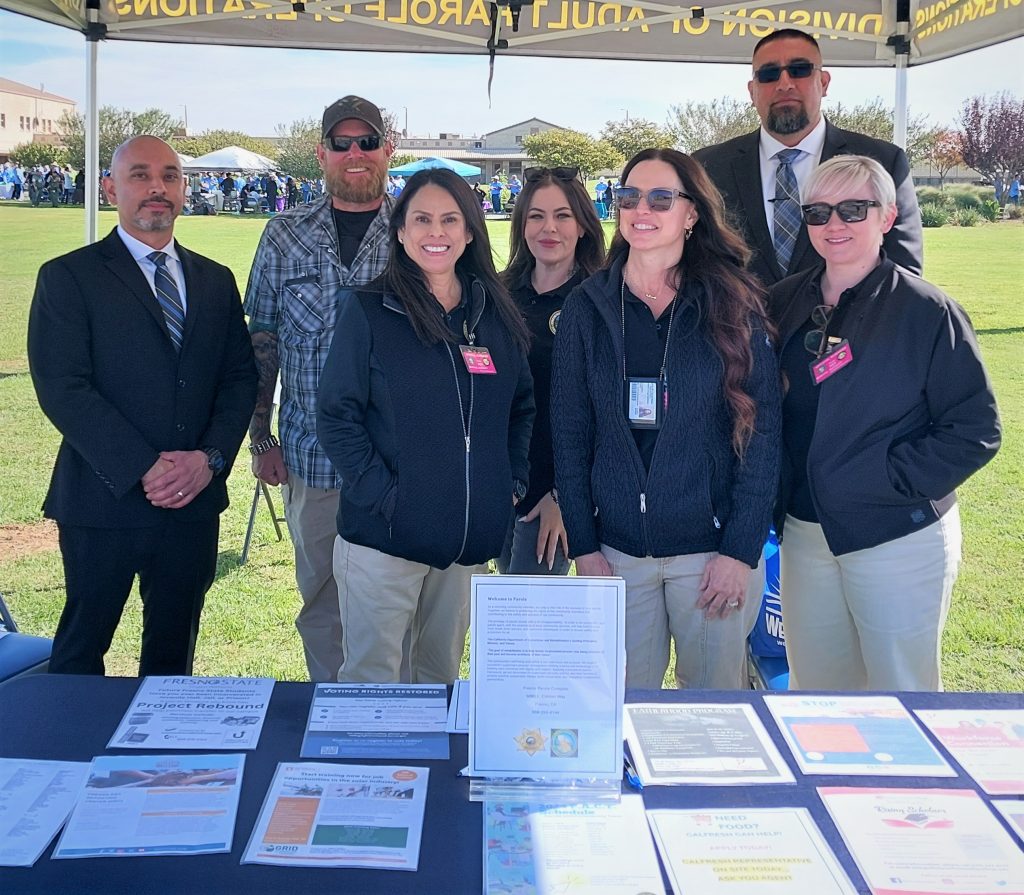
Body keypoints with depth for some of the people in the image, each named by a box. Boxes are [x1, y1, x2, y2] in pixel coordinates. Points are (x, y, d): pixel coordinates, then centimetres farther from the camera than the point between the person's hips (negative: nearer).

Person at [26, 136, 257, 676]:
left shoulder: (215, 281, 12)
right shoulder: (68, 277, -3)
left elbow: (240, 378, 8)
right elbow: (62, 388, -11)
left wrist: (210, 458, -9)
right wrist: (143, 469, -18)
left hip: (196, 501, 4)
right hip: (104, 500, -4)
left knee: (174, 652, 14)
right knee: (81, 651, 9)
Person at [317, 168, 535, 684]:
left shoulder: (496, 315, 7)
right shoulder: (368, 311, -5)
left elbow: (522, 406, 16)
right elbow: (337, 417, -8)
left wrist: (513, 483, 4)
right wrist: (383, 495, -16)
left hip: (471, 540, 4)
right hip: (384, 535, -4)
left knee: (441, 676, 17)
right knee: (371, 680, 3)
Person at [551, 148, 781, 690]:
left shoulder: (734, 306, -2)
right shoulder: (586, 309, 3)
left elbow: (761, 434, -5)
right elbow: (569, 435, 3)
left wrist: (741, 552, -9)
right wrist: (583, 547, -2)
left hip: (713, 549, -1)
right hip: (616, 551, 2)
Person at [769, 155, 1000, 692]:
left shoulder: (927, 312, -10)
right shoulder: (783, 303, 5)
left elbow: (976, 431, -11)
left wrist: (889, 479, -17)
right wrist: (776, 495, 0)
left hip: (899, 539, -4)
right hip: (804, 533, 5)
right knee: (813, 695, 15)